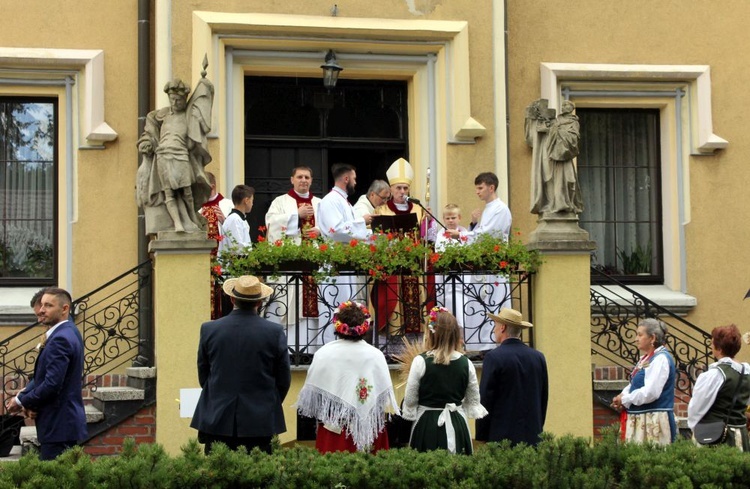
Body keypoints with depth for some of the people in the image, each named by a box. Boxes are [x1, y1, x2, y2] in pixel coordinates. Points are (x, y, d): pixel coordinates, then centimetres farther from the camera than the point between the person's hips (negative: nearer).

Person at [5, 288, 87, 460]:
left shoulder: (61, 339, -17)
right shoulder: (68, 333, 14)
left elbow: (52, 384, -23)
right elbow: (44, 376, 18)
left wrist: (22, 401, -9)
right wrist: (22, 396, 6)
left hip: (59, 425, -10)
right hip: (66, 422, 10)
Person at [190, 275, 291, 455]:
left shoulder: (209, 329, -2)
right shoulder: (274, 332, -5)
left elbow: (202, 375, 8)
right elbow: (284, 379, 2)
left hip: (217, 420, 1)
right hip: (261, 420, -1)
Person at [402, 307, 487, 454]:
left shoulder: (421, 361, -12)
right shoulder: (466, 363, -1)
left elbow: (410, 400, -5)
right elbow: (474, 401, 7)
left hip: (427, 425, -3)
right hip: (457, 425, 3)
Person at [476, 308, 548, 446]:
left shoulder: (494, 357, -8)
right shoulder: (538, 357, 9)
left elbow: (485, 400, -7)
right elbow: (544, 400, 14)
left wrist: (481, 437, -1)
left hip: (503, 436, -5)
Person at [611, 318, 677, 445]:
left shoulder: (661, 359, -14)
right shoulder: (645, 359, 16)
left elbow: (651, 392, -22)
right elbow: (634, 385, 21)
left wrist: (625, 400, -12)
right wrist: (623, 395, -1)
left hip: (654, 419, -9)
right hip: (640, 419, 9)